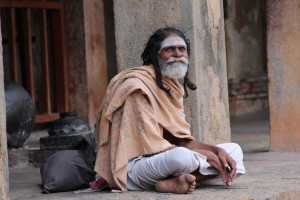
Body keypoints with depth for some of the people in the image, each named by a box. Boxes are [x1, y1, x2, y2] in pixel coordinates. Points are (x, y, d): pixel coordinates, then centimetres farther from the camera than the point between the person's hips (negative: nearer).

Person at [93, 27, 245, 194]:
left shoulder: (173, 86, 14)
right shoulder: (137, 85, -13)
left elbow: (182, 139, 9)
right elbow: (152, 145, -19)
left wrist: (217, 150, -9)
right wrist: (204, 155, -15)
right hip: (133, 166, -10)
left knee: (233, 150, 3)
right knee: (183, 157, -41)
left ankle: (174, 182, -16)